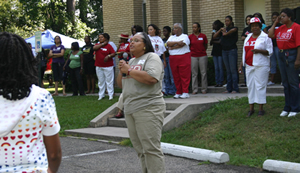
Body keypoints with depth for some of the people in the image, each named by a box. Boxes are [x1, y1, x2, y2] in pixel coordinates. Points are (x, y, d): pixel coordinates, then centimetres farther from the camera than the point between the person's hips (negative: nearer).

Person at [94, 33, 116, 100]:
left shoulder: (109, 46, -2)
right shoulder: (97, 45, 10)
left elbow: (113, 53, -5)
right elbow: (94, 48, -12)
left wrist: (108, 56, -23)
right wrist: (103, 44, -9)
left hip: (108, 66, -4)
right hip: (99, 66, 5)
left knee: (109, 80, -2)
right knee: (101, 81, 9)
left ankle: (111, 95, 2)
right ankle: (101, 95, 16)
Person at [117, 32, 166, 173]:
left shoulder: (152, 57, -3)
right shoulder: (131, 61, 22)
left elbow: (151, 78, -21)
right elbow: (121, 84, 24)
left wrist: (128, 70, -11)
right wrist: (121, 71, 4)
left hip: (148, 109, -8)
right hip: (130, 109, 8)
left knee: (150, 148, -11)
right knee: (140, 149, 10)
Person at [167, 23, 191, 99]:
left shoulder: (185, 36, 4)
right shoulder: (172, 37, 21)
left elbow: (182, 44, -14)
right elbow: (168, 43, 1)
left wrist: (172, 47, -2)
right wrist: (177, 42, -11)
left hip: (184, 57, -5)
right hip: (173, 58, 5)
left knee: (184, 75, -8)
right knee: (176, 76, 3)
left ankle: (185, 92, -7)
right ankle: (178, 92, 9)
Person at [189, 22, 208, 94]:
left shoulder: (203, 36, 3)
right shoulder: (190, 36, 2)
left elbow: (206, 46, 10)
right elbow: (188, 46, 9)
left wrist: (201, 51, 4)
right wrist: (192, 52, 3)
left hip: (202, 56, 0)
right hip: (193, 56, 0)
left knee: (204, 73, 1)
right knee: (194, 74, 2)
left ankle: (204, 89, 8)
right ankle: (194, 90, 7)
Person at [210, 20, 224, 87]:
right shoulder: (214, 33, 13)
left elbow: (220, 41, -17)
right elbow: (211, 43, 9)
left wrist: (213, 41, -1)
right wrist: (212, 35, -3)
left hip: (220, 51, -7)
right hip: (214, 51, 7)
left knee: (220, 67, -4)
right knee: (216, 68, 6)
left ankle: (220, 82, 0)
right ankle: (217, 82, 8)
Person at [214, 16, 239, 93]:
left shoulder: (234, 28, 0)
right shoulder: (224, 29, 14)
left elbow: (233, 30, -26)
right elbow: (214, 36, 8)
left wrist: (225, 33, -14)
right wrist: (220, 30, -5)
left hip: (232, 50, -6)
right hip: (224, 50, 6)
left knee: (233, 70, -7)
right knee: (228, 71, 7)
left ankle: (235, 88, -6)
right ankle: (229, 88, 9)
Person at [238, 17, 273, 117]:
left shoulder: (265, 37, -1)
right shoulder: (248, 37, 17)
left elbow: (270, 52, -5)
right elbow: (245, 52, 22)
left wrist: (259, 51, -20)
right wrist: (241, 64, 17)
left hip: (261, 66, -6)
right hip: (249, 66, 6)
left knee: (260, 86, -6)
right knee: (250, 86, 5)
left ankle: (261, 109, 0)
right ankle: (251, 108, 11)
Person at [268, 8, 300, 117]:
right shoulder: (281, 28, 12)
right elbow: (270, 35, 5)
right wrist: (275, 23, 8)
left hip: (291, 54, -8)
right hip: (281, 55, 8)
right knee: (285, 83, 13)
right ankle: (287, 107, 22)